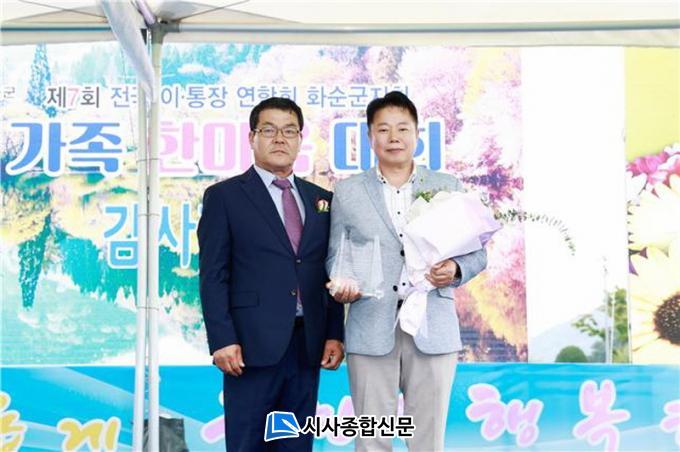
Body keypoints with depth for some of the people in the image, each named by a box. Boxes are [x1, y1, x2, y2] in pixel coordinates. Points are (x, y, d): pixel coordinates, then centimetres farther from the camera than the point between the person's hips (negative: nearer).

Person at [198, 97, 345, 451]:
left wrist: (334, 334, 5)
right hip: (253, 344, -4)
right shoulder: (224, 196, 1)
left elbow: (329, 274, 13)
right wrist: (222, 340, -12)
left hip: (308, 344, 4)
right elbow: (213, 275, -4)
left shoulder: (320, 199, 14)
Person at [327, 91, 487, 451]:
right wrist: (341, 287, -12)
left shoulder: (448, 187, 10)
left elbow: (476, 251, 10)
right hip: (371, 329, 0)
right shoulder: (347, 191, 10)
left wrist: (456, 270, -11)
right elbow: (336, 256, 9)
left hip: (433, 328, 1)